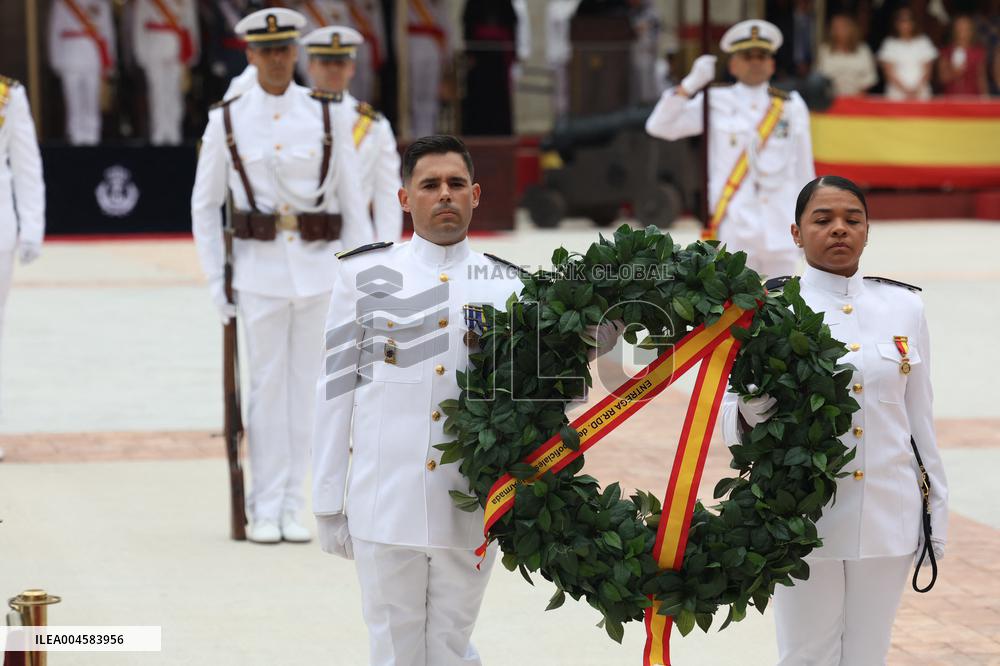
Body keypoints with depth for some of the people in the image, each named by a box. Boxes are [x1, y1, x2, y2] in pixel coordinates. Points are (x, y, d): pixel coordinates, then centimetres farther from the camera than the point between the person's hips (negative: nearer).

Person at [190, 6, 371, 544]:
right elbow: (205, 204, 6)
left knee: (303, 383, 5)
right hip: (260, 267, -1)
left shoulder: (329, 116, 1)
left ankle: (291, 507, 12)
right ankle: (265, 510, 7)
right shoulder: (226, 121, 0)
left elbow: (351, 198, 3)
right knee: (268, 385, 0)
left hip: (319, 266, 1)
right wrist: (215, 278, 1)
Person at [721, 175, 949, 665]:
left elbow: (919, 415, 10)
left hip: (888, 516, 3)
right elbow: (732, 417, -4)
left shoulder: (904, 307, 5)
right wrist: (752, 412, -27)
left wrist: (937, 512, 10)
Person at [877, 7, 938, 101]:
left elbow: (927, 71, 5)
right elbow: (889, 73, -1)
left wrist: (917, 90, -9)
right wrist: (905, 91, -12)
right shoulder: (890, 44, 5)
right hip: (896, 96, -1)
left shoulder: (923, 42, 9)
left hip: (921, 95, 1)